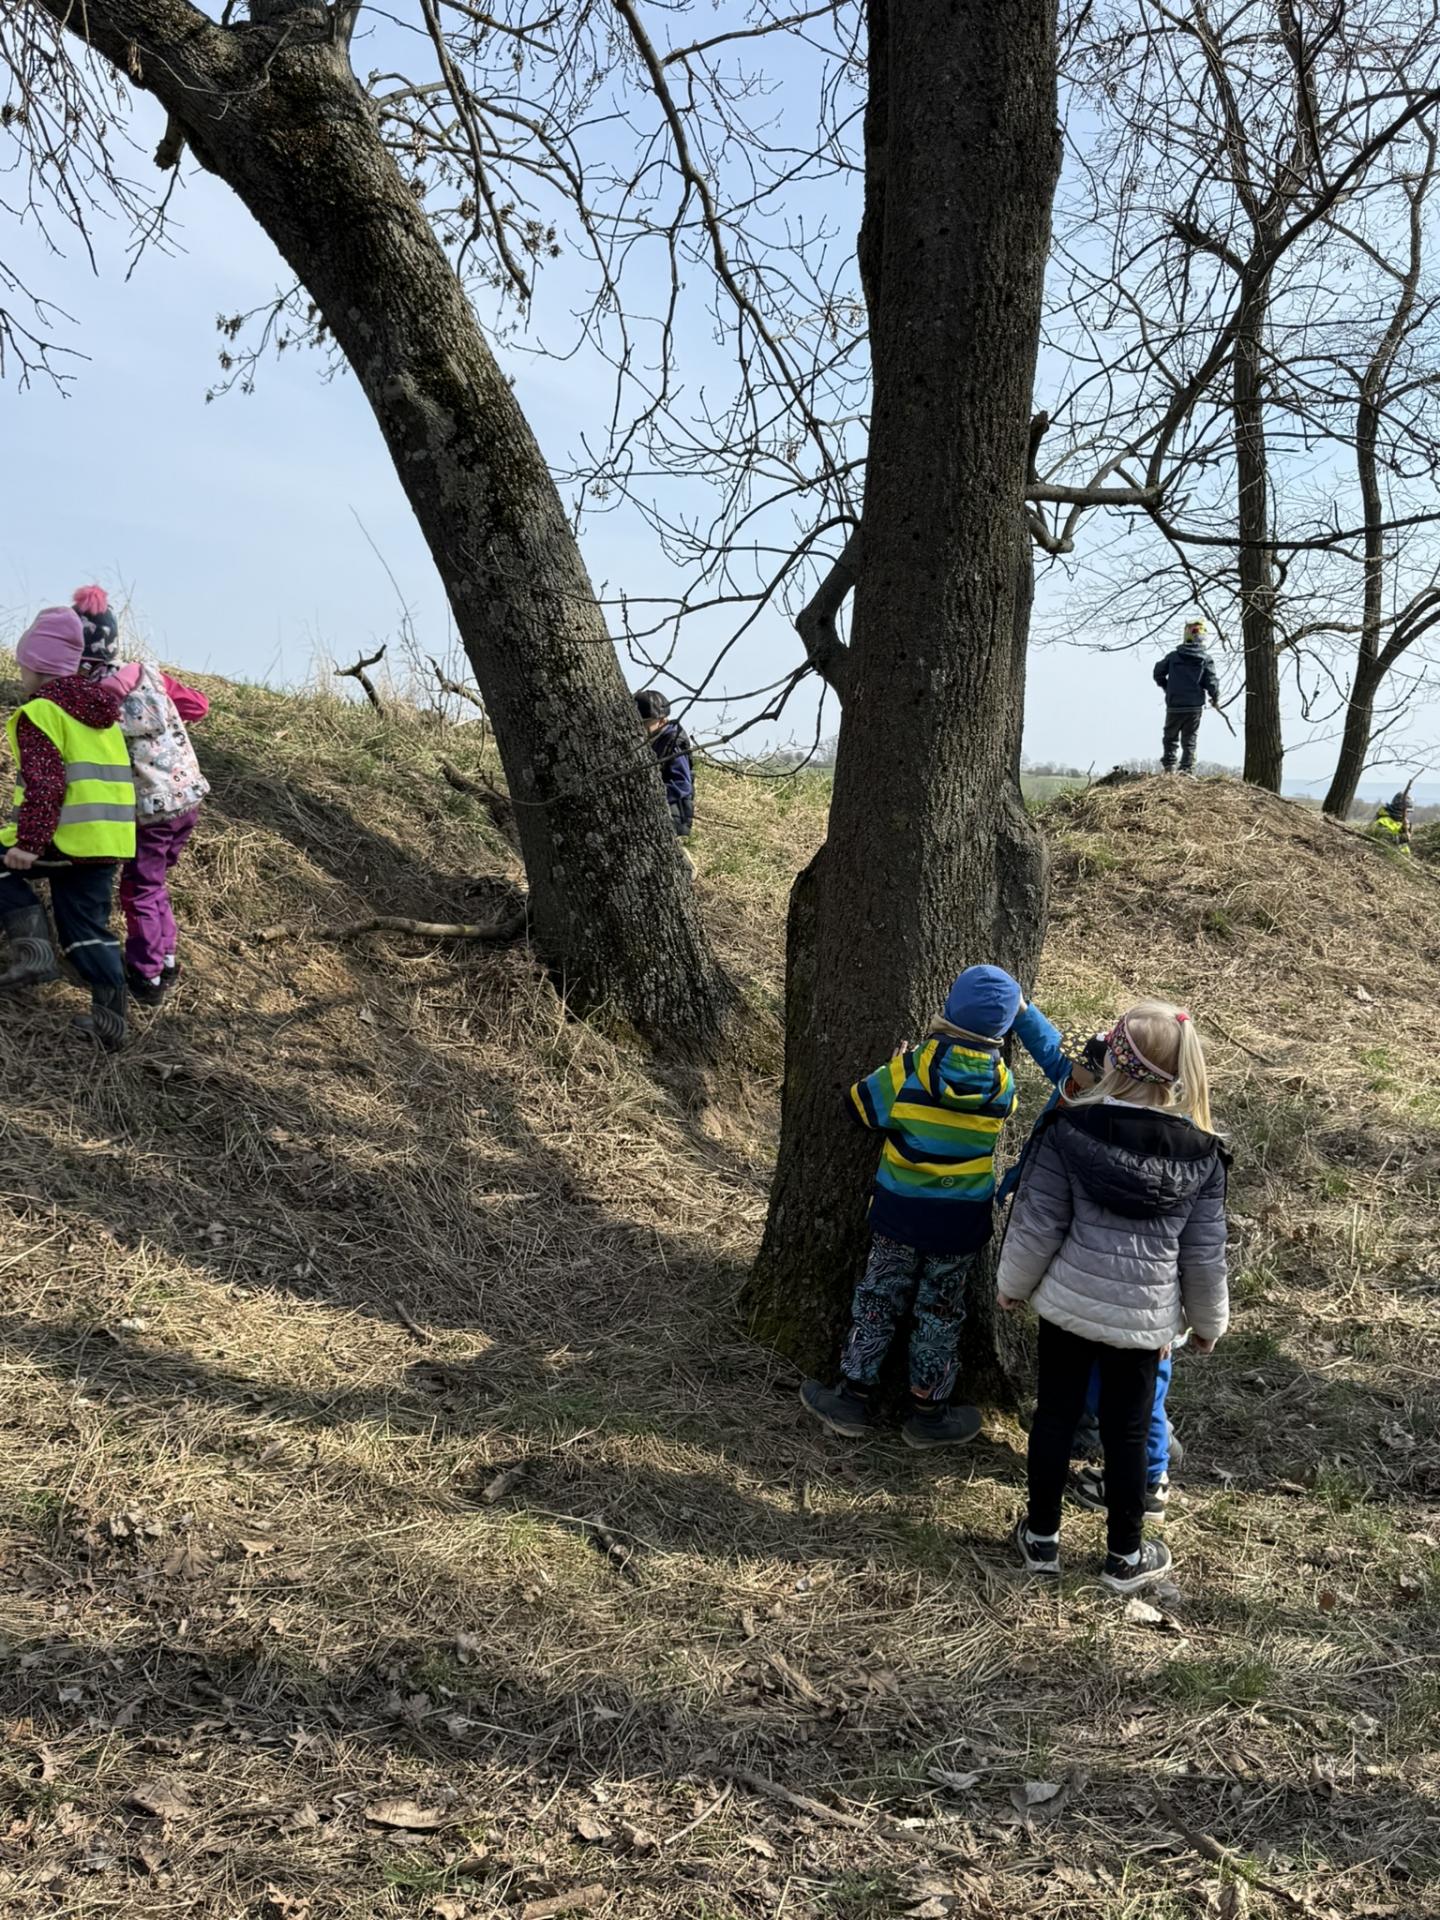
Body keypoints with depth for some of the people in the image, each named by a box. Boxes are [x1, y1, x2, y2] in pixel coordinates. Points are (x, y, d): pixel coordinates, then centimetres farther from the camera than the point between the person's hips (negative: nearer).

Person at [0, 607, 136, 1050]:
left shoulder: (39, 711, -7)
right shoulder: (98, 710, 19)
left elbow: (45, 783, -18)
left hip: (66, 834, -8)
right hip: (110, 836, 8)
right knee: (88, 926, 13)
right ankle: (110, 1017, 10)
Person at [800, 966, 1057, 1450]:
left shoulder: (908, 1069, -18)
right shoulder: (1003, 1085, -12)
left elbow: (862, 1106, -5)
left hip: (899, 1211, 0)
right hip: (963, 1223, 1)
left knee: (878, 1300, 16)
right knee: (939, 1312, 15)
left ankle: (854, 1399, 23)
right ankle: (928, 1413, 26)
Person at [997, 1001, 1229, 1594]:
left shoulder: (1070, 1130, -15)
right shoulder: (1201, 1154, -10)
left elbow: (1037, 1224, -9)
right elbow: (1203, 1254, -2)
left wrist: (1012, 1284, 7)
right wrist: (1208, 1320, 14)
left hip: (1069, 1302, 0)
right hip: (1144, 1317, 1)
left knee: (1055, 1415, 15)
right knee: (1127, 1431, 14)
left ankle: (1042, 1538, 30)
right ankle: (1125, 1556, 28)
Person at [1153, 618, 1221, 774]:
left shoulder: (1173, 656, -1)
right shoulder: (1206, 659, -4)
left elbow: (1158, 673, 6)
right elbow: (1212, 681, -6)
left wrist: (1167, 688, 23)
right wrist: (1215, 699, 10)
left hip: (1174, 705, 0)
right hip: (1194, 706, 0)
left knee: (1170, 737, 14)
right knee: (1189, 740, 7)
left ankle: (1169, 766, 3)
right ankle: (1187, 769, 0)